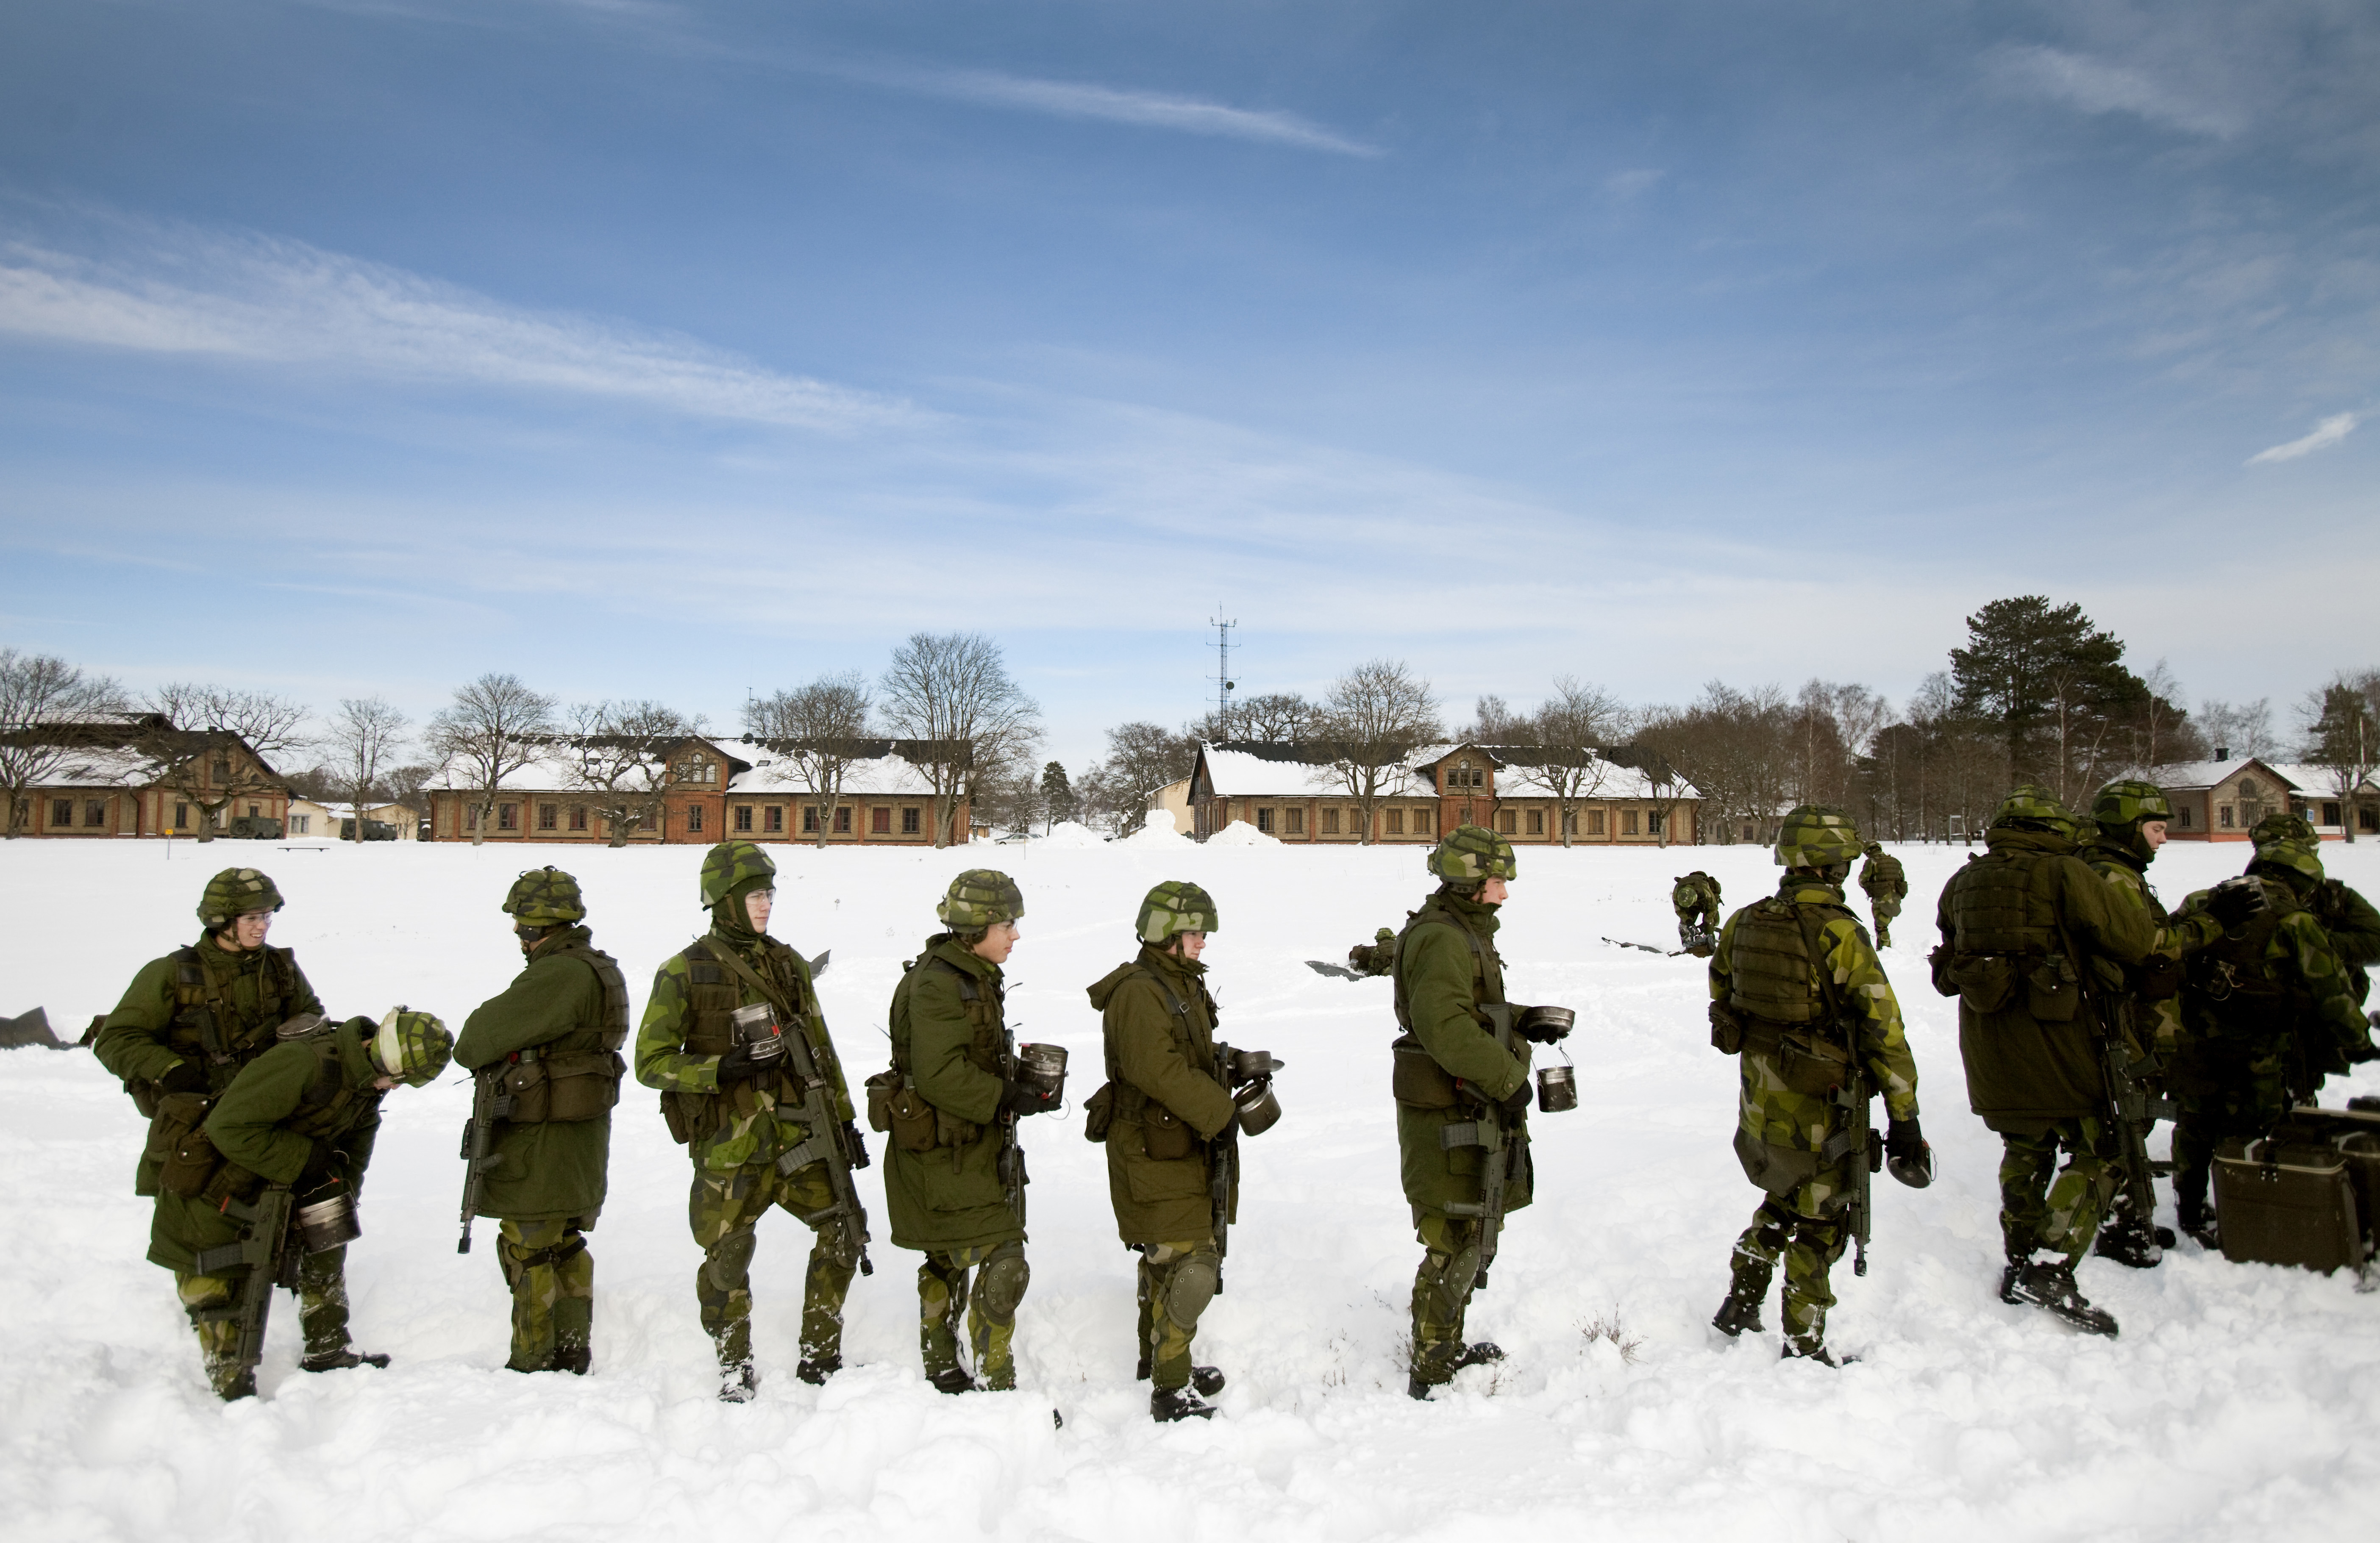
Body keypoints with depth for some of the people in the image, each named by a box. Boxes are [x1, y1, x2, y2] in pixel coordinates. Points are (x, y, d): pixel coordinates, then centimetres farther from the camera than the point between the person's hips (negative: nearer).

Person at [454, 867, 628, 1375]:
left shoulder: (559, 976, -23)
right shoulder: (598, 969, 10)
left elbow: (487, 1032, -17)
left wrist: (470, 1052, 4)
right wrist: (490, 1054, 1)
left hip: (542, 1142, -10)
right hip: (582, 1137, 10)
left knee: (528, 1250, 1)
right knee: (565, 1245, 18)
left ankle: (533, 1365, 10)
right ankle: (573, 1350, 26)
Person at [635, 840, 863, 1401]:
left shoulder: (789, 965, 9)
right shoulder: (685, 972, -6)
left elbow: (822, 1051, 15)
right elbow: (651, 1062, -6)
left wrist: (844, 1119, 13)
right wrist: (722, 1069, -20)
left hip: (796, 1134, 4)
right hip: (729, 1145, -4)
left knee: (843, 1230, 0)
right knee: (727, 1260, 3)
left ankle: (820, 1355, 16)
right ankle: (735, 1369, 26)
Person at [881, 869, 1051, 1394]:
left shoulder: (973, 977, 12)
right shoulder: (937, 984, -20)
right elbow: (940, 1076, -27)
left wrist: (1025, 1080, 7)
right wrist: (1010, 1099, -23)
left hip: (970, 1149, 10)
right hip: (945, 1151, -10)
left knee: (948, 1261, 20)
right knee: (1001, 1264, -11)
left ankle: (941, 1370, 34)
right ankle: (997, 1388, -3)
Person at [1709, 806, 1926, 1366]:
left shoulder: (1743, 924, -1)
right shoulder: (1840, 934, -20)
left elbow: (1722, 994, 14)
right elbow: (1882, 1029, -19)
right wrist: (1904, 1118, -14)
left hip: (1759, 1095, 6)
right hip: (1819, 1105, -6)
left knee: (1785, 1198, 26)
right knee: (1819, 1220, 9)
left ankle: (1741, 1302, 28)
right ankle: (1803, 1347, 19)